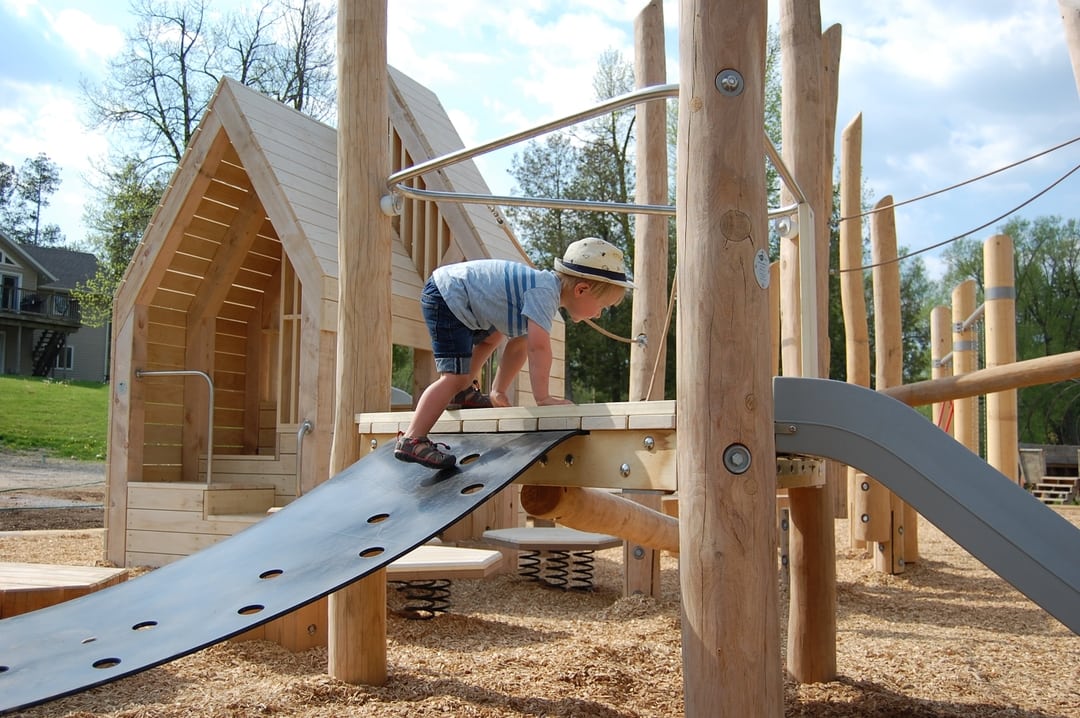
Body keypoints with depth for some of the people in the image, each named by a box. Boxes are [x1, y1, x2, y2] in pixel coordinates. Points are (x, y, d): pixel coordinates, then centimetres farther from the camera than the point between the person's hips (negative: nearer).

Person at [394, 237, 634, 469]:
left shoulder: (544, 290, 9)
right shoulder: (545, 291, -21)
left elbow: (517, 346, 13)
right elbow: (538, 346, -34)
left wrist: (498, 393, 12)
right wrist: (543, 397, -27)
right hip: (445, 298, -11)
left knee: (492, 336, 33)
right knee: (456, 375, -19)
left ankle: (461, 393, 38)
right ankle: (411, 440, -23)